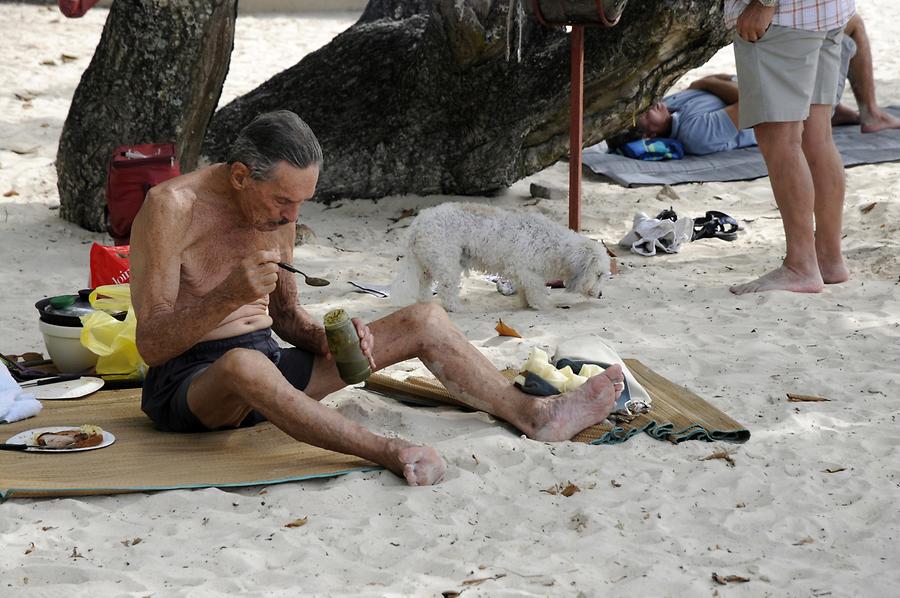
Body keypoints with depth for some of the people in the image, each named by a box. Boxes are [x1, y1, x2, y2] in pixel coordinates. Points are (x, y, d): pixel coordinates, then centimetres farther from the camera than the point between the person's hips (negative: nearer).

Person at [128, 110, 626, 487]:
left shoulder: (276, 211, 5)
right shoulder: (172, 207, -18)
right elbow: (151, 347, -21)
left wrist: (325, 338, -7)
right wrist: (229, 296, -35)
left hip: (266, 363, 8)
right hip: (188, 381, -8)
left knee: (425, 322, 1)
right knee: (242, 365, -47)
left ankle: (534, 414, 4)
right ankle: (388, 452, -50)